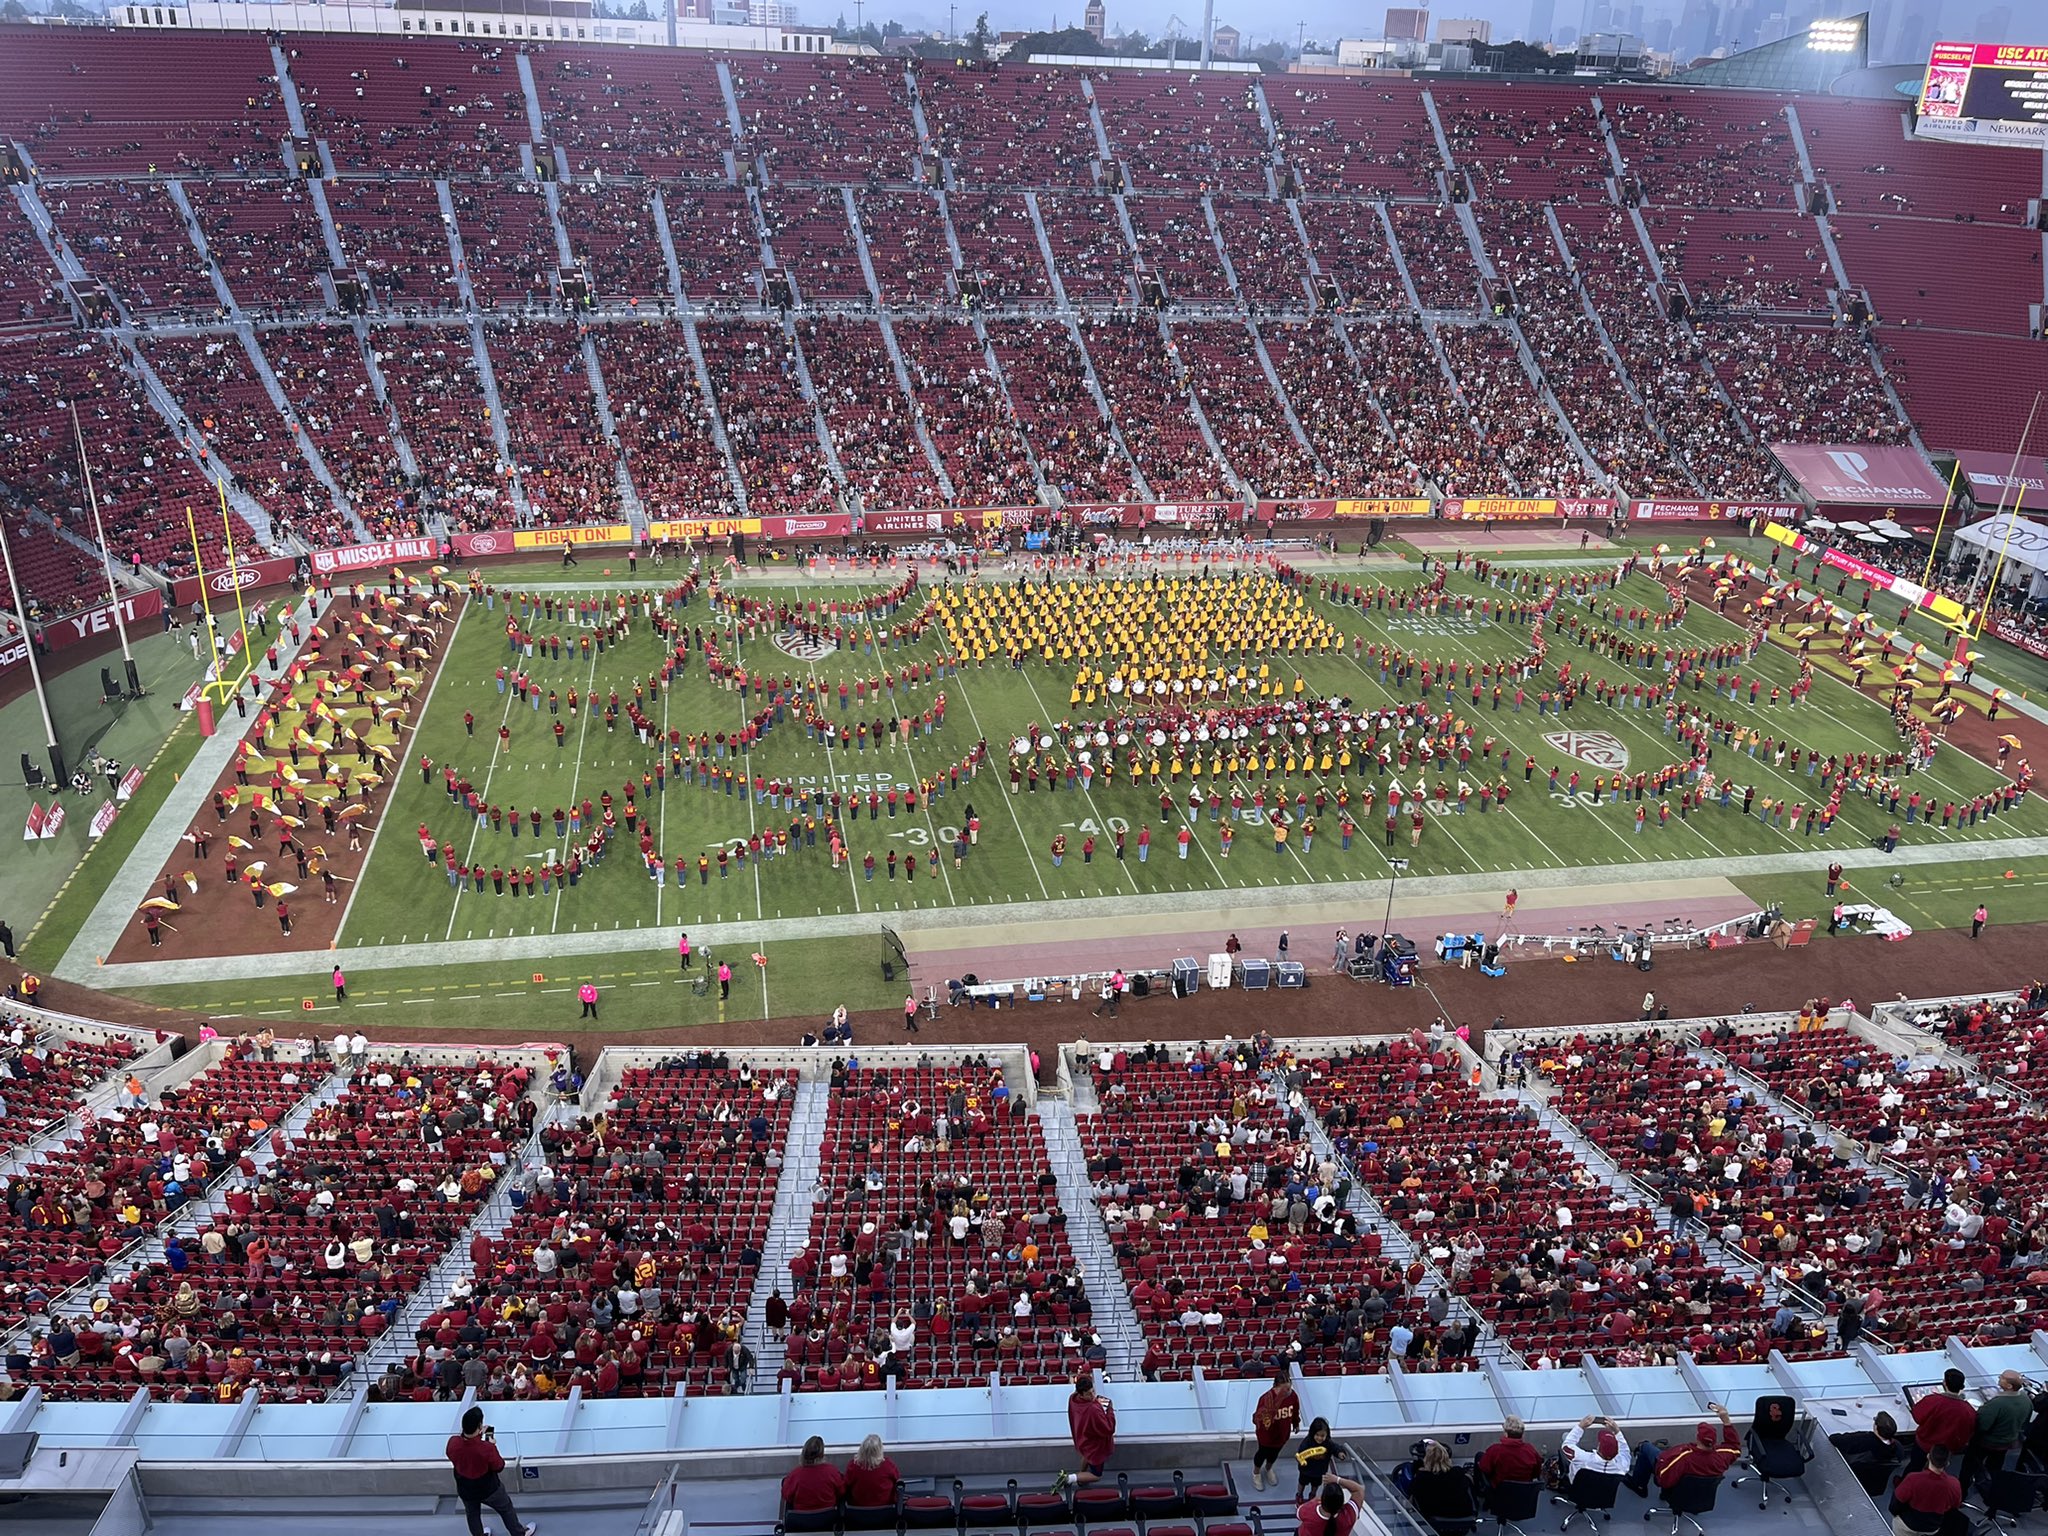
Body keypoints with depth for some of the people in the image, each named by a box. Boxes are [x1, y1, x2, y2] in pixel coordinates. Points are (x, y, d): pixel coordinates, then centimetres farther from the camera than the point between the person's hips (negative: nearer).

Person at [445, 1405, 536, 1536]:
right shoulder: (487, 1448, -37)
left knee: (472, 1515, 31)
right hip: (489, 1490, -3)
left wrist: (477, 1435, -1)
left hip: (465, 1491, 3)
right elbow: (499, 1467, -16)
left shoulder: (452, 1442, -28)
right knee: (506, 1509, 24)